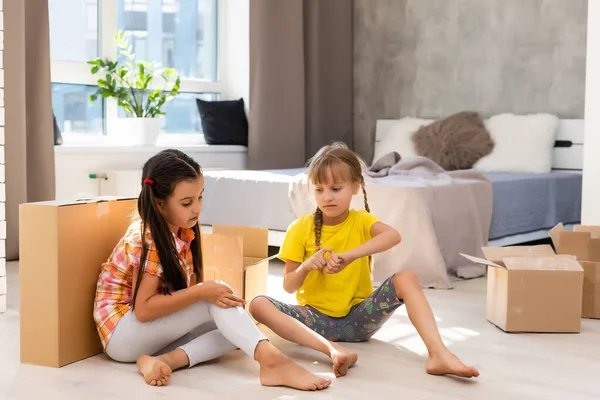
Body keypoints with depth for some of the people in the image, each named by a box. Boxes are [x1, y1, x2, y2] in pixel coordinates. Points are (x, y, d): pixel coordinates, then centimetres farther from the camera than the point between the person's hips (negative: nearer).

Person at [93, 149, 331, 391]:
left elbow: (186, 288, 4)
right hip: (122, 334, -8)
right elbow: (143, 309, -27)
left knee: (238, 328, -9)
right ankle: (272, 361, -39)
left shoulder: (180, 231, 2)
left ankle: (163, 361, -26)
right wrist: (202, 293, -31)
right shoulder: (147, 240, -21)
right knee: (214, 301, -25)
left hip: (157, 328, 8)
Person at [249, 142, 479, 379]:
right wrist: (305, 267, -21)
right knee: (258, 305, -26)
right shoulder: (301, 229, -2)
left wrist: (348, 256, -38)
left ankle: (439, 354, -32)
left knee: (406, 277, -21)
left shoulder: (361, 221, -2)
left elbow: (393, 236, -26)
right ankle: (331, 349, -41)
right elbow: (289, 287, 0)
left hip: (358, 317, 0)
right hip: (316, 318, 0)